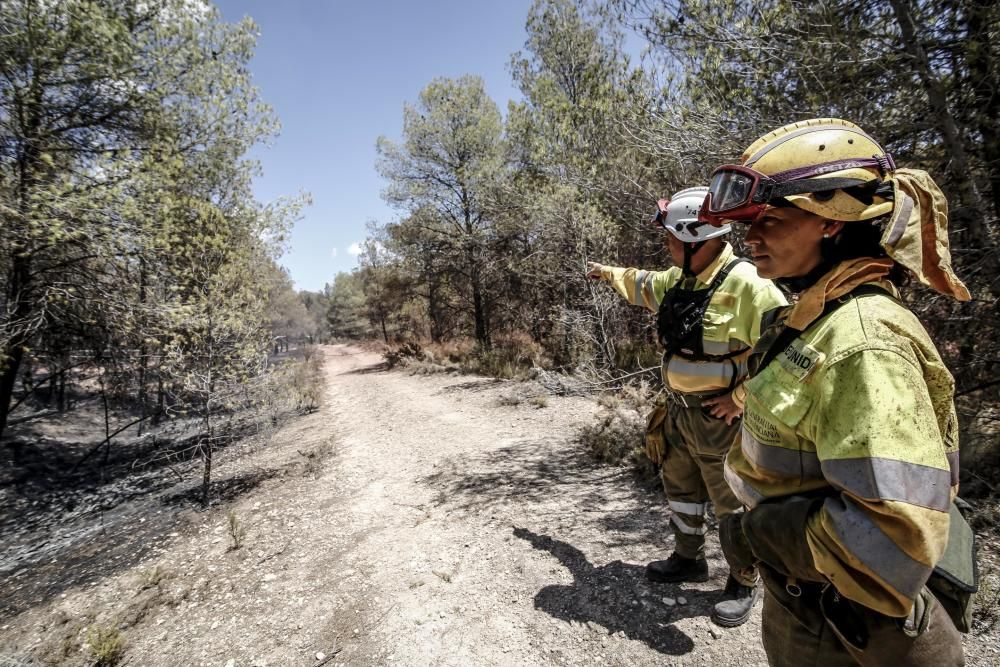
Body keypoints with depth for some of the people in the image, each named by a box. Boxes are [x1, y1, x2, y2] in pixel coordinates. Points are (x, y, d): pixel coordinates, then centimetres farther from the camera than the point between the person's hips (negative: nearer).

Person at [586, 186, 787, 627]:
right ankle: (689, 559, 42)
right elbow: (643, 286, 27)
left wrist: (741, 397, -21)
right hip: (680, 413, 9)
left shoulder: (746, 284, -22)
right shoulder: (680, 281, 5)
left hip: (721, 419, -8)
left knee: (733, 503, 8)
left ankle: (744, 584, 29)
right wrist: (610, 273, 39)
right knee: (680, 488, 21)